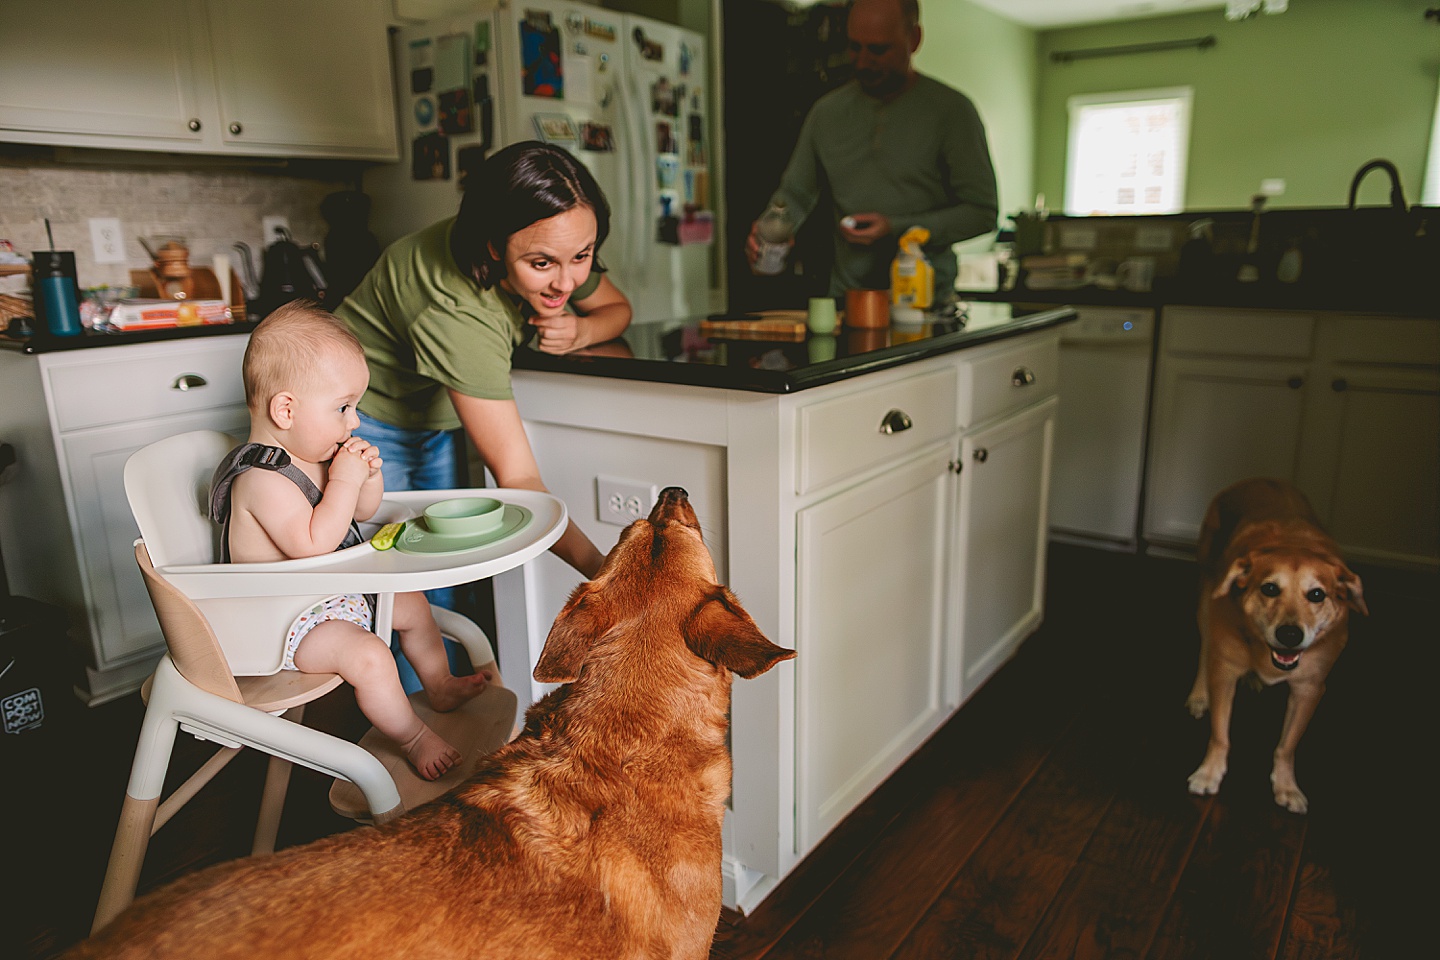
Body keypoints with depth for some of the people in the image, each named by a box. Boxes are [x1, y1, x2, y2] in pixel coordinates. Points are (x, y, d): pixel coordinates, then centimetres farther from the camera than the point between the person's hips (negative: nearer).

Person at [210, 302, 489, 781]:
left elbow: (361, 512, 12)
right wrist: (346, 479, -33)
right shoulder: (262, 478, -29)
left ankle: (440, 684, 34)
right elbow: (314, 543, -37)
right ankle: (413, 737, -6)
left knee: (411, 603, 17)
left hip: (338, 592, 10)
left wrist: (370, 476, -9)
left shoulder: (318, 455, 1)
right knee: (369, 656, -26)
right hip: (285, 619, -10)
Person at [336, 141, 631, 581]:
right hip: (368, 425, -6)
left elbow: (618, 308, 2)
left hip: (434, 424, 6)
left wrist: (581, 331, -22)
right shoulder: (457, 312, -39)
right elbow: (517, 476, -39)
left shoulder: (555, 249, -19)